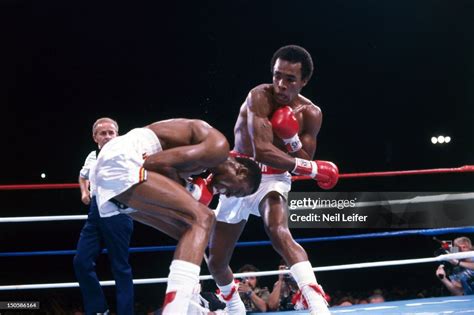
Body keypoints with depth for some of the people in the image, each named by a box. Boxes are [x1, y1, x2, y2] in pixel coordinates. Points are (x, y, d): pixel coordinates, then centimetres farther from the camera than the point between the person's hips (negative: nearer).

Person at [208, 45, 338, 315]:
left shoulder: (311, 114, -9)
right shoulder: (259, 97, -21)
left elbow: (304, 164, -8)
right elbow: (262, 151, -33)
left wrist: (292, 137, -26)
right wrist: (313, 169, -27)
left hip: (272, 180, -1)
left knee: (279, 232, -35)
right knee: (216, 261, 11)